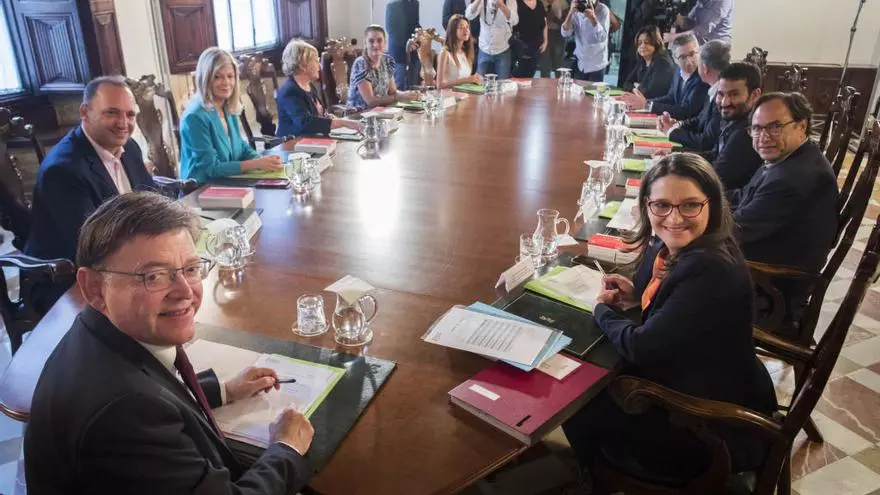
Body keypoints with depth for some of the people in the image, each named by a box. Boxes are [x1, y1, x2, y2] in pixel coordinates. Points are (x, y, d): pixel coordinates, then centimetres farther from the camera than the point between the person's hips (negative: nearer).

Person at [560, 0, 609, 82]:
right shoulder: (576, 10, -3)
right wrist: (571, 12, -24)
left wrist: (593, 18, -33)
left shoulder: (603, 10, -13)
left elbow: (602, 38, -21)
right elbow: (565, 33, -12)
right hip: (580, 63, 3)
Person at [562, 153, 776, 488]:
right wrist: (637, 294, -6)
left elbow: (642, 346, -30)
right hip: (682, 387, 8)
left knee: (578, 406, 4)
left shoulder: (714, 270, -33)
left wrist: (603, 311, -11)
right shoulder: (671, 246, -7)